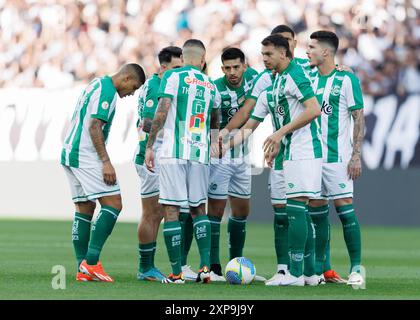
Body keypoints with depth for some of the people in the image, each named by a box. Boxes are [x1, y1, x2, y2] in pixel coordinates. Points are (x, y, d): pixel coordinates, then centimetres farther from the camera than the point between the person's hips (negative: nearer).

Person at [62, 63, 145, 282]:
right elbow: (94, 126, -19)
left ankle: (82, 270, 7)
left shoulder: (97, 85, 20)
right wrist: (106, 162, -19)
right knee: (113, 204, -11)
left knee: (84, 210, 10)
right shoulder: (107, 91, -11)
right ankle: (91, 262, -16)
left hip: (70, 155, 11)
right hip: (86, 156, -11)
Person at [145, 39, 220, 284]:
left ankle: (177, 273, -3)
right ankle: (205, 266, 4)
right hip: (200, 154, 4)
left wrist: (150, 145, -5)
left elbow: (162, 112, -9)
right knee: (199, 208, 16)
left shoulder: (172, 76, 0)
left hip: (174, 153, -4)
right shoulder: (211, 85, 14)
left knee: (171, 209, -1)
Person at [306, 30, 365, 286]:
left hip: (337, 157, -6)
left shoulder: (346, 80, -5)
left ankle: (356, 267, -5)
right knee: (317, 211, 8)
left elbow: (359, 119, -6)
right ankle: (318, 267, 15)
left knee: (344, 207, -9)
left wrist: (356, 155, -13)